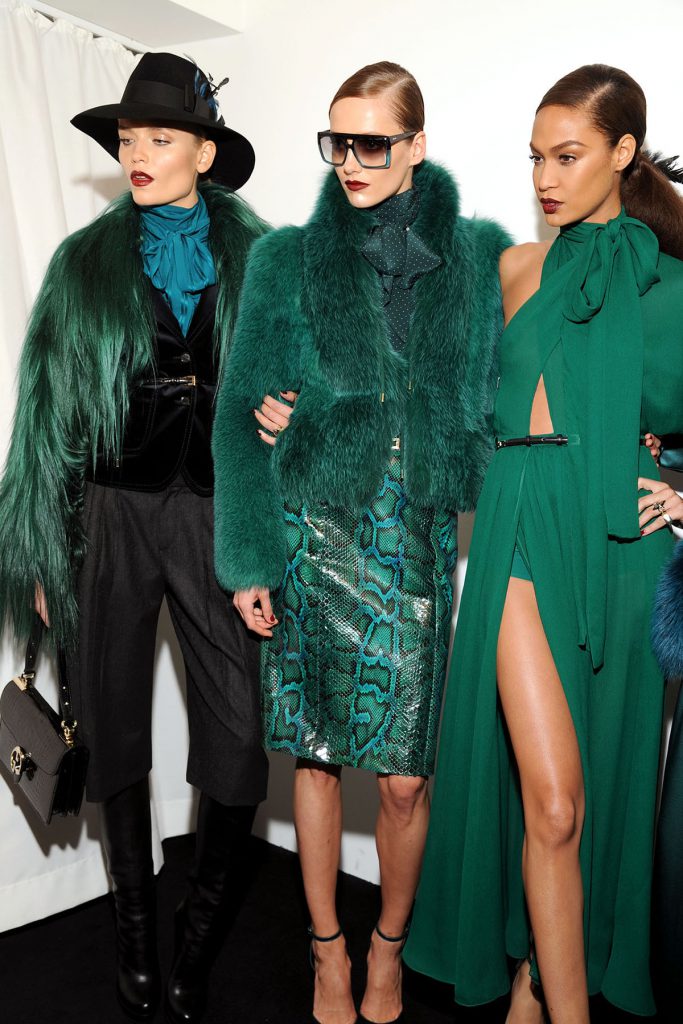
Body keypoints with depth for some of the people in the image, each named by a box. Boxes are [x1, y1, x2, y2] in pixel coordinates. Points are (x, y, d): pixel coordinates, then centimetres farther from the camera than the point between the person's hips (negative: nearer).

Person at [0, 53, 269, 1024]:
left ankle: (200, 934, 25)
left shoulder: (256, 260, 6)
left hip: (218, 510, -1)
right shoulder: (85, 262, 8)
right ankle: (136, 930, 33)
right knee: (117, 731, 10)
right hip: (113, 510, 1)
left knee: (239, 741, -3)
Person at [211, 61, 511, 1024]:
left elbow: (500, 401, 10)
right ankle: (328, 947, 33)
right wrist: (249, 559, -2)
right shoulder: (286, 260, 3)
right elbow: (242, 413, 2)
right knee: (317, 754, 10)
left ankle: (389, 944, 33)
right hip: (311, 541, 0)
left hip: (418, 548, 0)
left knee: (405, 776, 5)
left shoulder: (478, 257, 5)